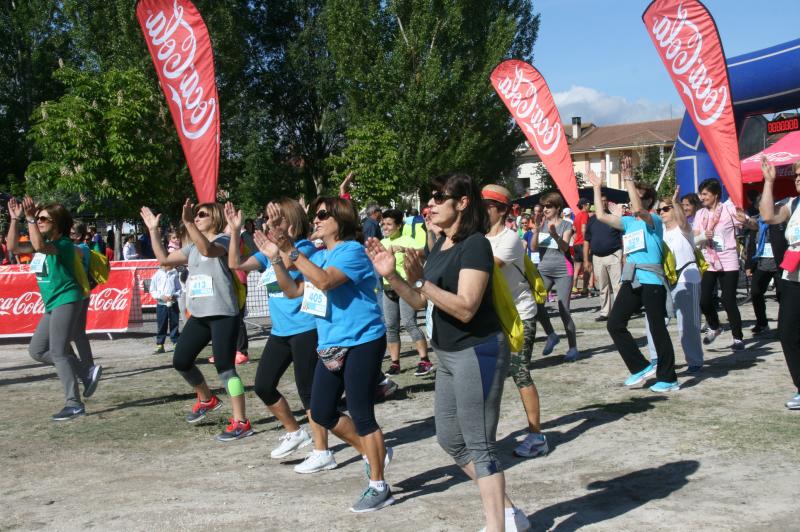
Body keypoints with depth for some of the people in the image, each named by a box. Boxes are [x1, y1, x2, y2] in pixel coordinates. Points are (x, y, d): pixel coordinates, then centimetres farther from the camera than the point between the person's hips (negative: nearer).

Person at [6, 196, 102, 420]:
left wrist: (30, 219, -30)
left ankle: (74, 404, -8)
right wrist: (15, 219, 3)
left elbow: (39, 246, -34)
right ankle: (87, 373, 13)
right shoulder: (45, 243, 13)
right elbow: (13, 247, 11)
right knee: (36, 351, 10)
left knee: (58, 352, -12)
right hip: (53, 304, 10)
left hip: (66, 300, -10)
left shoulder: (63, 243, -14)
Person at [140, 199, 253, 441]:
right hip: (198, 315, 9)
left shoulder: (223, 240, -7)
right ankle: (207, 399, 35)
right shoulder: (192, 247, 18)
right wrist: (154, 230, 15)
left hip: (223, 315, -9)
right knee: (180, 361, 11)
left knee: (224, 367, -11)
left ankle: (241, 423, -5)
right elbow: (164, 259, 21)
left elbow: (207, 249, -29)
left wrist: (188, 222, -37)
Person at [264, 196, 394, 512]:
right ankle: (373, 453, 30)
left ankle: (379, 488, 8)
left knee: (361, 414, -4)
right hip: (330, 345, 9)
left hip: (361, 343, -9)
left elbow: (325, 281, -29)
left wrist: (290, 251, -28)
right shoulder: (319, 256, 12)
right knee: (321, 412, 12)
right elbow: (293, 291, 13)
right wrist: (276, 258, 1)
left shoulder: (352, 250, -14)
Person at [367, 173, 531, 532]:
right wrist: (391, 275, -2)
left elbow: (465, 308, -26)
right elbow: (420, 302, 12)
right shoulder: (440, 245, 10)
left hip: (476, 353, -10)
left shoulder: (475, 245, -17)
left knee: (479, 446, -5)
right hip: (449, 356, 10)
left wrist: (421, 281, -31)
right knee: (450, 439, 17)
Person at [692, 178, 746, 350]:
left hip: (728, 262, -4)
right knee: (704, 300, -2)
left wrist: (746, 221, -28)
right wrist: (703, 236, -18)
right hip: (708, 262, 4)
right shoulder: (700, 214, 8)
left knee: (728, 300, -7)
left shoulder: (729, 209, -3)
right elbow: (694, 239, 4)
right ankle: (714, 327, 26)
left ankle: (738, 337, 6)